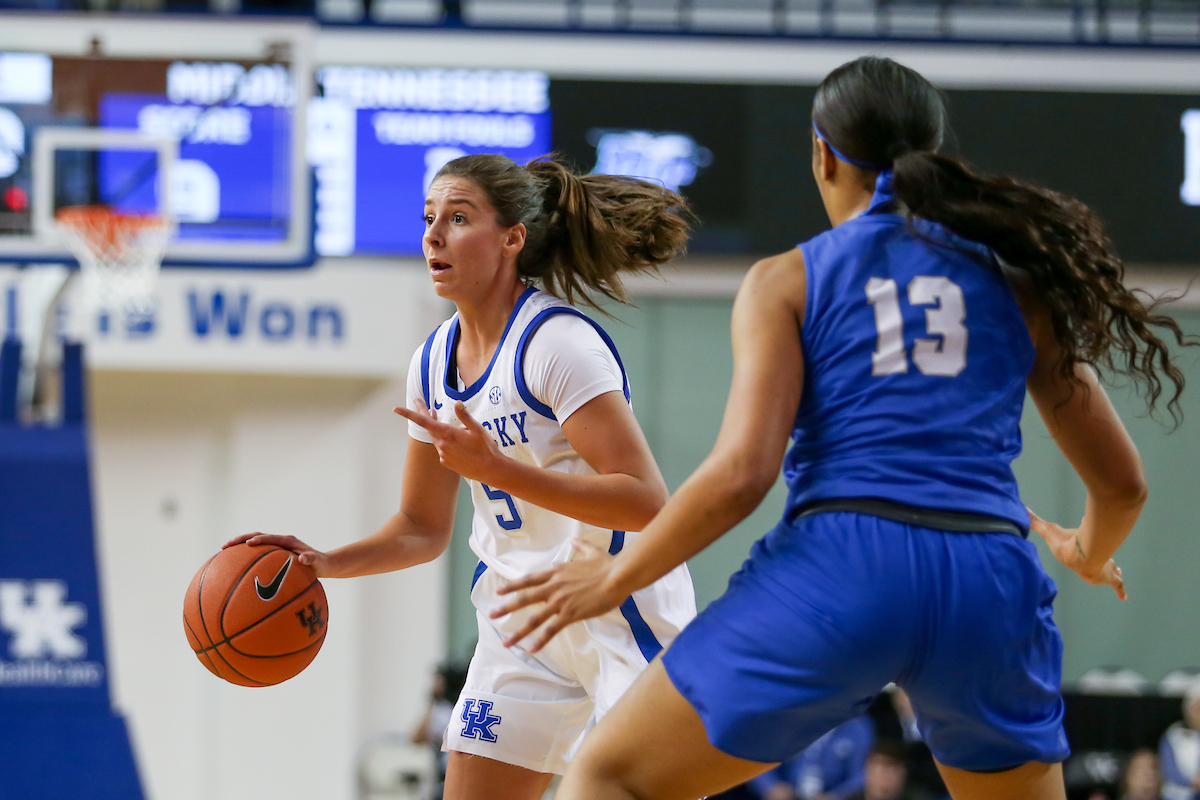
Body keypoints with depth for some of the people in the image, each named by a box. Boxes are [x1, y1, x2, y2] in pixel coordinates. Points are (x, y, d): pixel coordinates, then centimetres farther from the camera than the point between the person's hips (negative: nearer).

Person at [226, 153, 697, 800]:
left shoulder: (559, 344, -19)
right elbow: (423, 528, 16)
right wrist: (327, 564, -2)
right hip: (522, 614, 7)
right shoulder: (433, 363, 6)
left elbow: (645, 502, -25)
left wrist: (498, 470, -30)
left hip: (623, 608, -7)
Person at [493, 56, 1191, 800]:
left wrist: (614, 579, 9)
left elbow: (741, 474, -4)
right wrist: (1091, 555, 41)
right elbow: (1122, 482, 18)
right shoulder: (1014, 280, 17)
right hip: (992, 584, 3)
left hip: (840, 570, -3)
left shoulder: (788, 282, 9)